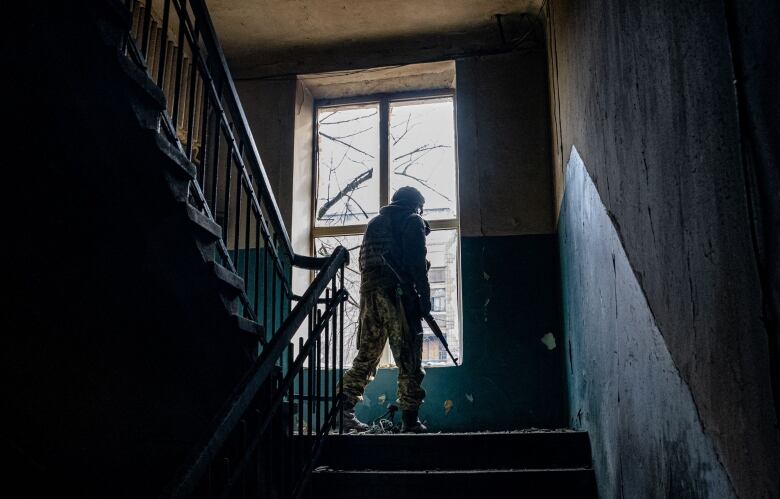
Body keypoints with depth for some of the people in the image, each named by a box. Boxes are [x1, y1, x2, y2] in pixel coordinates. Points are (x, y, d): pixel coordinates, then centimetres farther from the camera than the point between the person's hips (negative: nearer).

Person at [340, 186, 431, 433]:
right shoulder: (413, 221, 4)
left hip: (369, 292, 6)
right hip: (398, 293, -6)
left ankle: (345, 406, 2)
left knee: (366, 354, 10)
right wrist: (424, 296, -8)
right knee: (408, 357, -3)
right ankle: (410, 419, -5)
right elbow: (416, 261, -8)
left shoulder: (374, 223, 25)